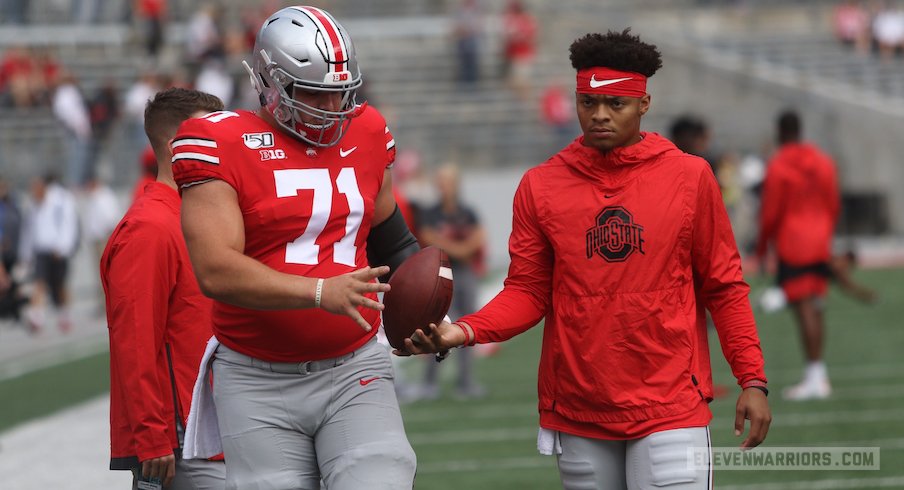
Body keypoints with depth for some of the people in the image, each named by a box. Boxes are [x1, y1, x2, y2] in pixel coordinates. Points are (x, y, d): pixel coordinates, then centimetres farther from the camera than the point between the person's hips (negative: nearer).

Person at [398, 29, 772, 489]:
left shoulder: (689, 178, 0)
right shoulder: (540, 186, 3)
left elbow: (723, 288, 5)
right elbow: (527, 293, 4)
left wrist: (752, 380, 0)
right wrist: (463, 332, -13)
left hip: (669, 409, -2)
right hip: (579, 413, 2)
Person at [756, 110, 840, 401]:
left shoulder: (777, 167, -10)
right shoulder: (824, 163, 9)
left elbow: (770, 212, -10)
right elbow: (834, 205, 13)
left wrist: (762, 246, 2)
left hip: (792, 246, -6)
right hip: (820, 246, 6)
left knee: (803, 309, -8)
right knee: (816, 308, 12)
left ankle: (814, 376, -12)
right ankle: (819, 377, 13)